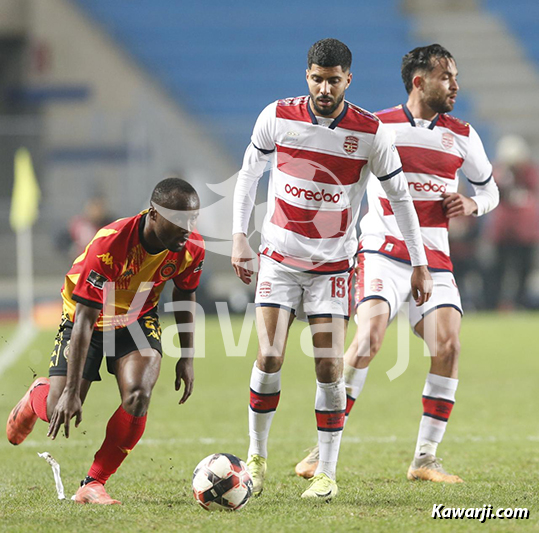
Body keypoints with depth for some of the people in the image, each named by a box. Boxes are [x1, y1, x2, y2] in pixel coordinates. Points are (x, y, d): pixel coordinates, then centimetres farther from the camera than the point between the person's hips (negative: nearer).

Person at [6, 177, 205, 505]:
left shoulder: (192, 248, -21)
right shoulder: (110, 244, -35)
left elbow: (185, 295, 4)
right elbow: (85, 319, -32)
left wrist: (187, 357, 2)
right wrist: (71, 392, -32)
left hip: (139, 319, 3)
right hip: (88, 319, -3)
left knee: (138, 394, -25)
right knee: (60, 414, -7)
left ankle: (93, 485, -10)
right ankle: (38, 396, 34)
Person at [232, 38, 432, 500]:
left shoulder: (371, 132, -9)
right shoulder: (277, 117, -6)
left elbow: (400, 195, 0)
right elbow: (249, 174, 8)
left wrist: (420, 264, 1)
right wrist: (239, 236, 0)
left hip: (333, 265, -1)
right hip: (280, 258, 1)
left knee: (330, 366, -6)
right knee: (269, 358, -9)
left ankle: (327, 474, 4)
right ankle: (256, 457, 10)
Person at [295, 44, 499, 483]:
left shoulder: (462, 135, 10)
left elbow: (490, 188, 22)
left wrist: (472, 205, 0)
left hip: (435, 262, 4)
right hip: (382, 253, -4)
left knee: (448, 347, -13)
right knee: (370, 336, -23)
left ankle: (425, 459, -2)